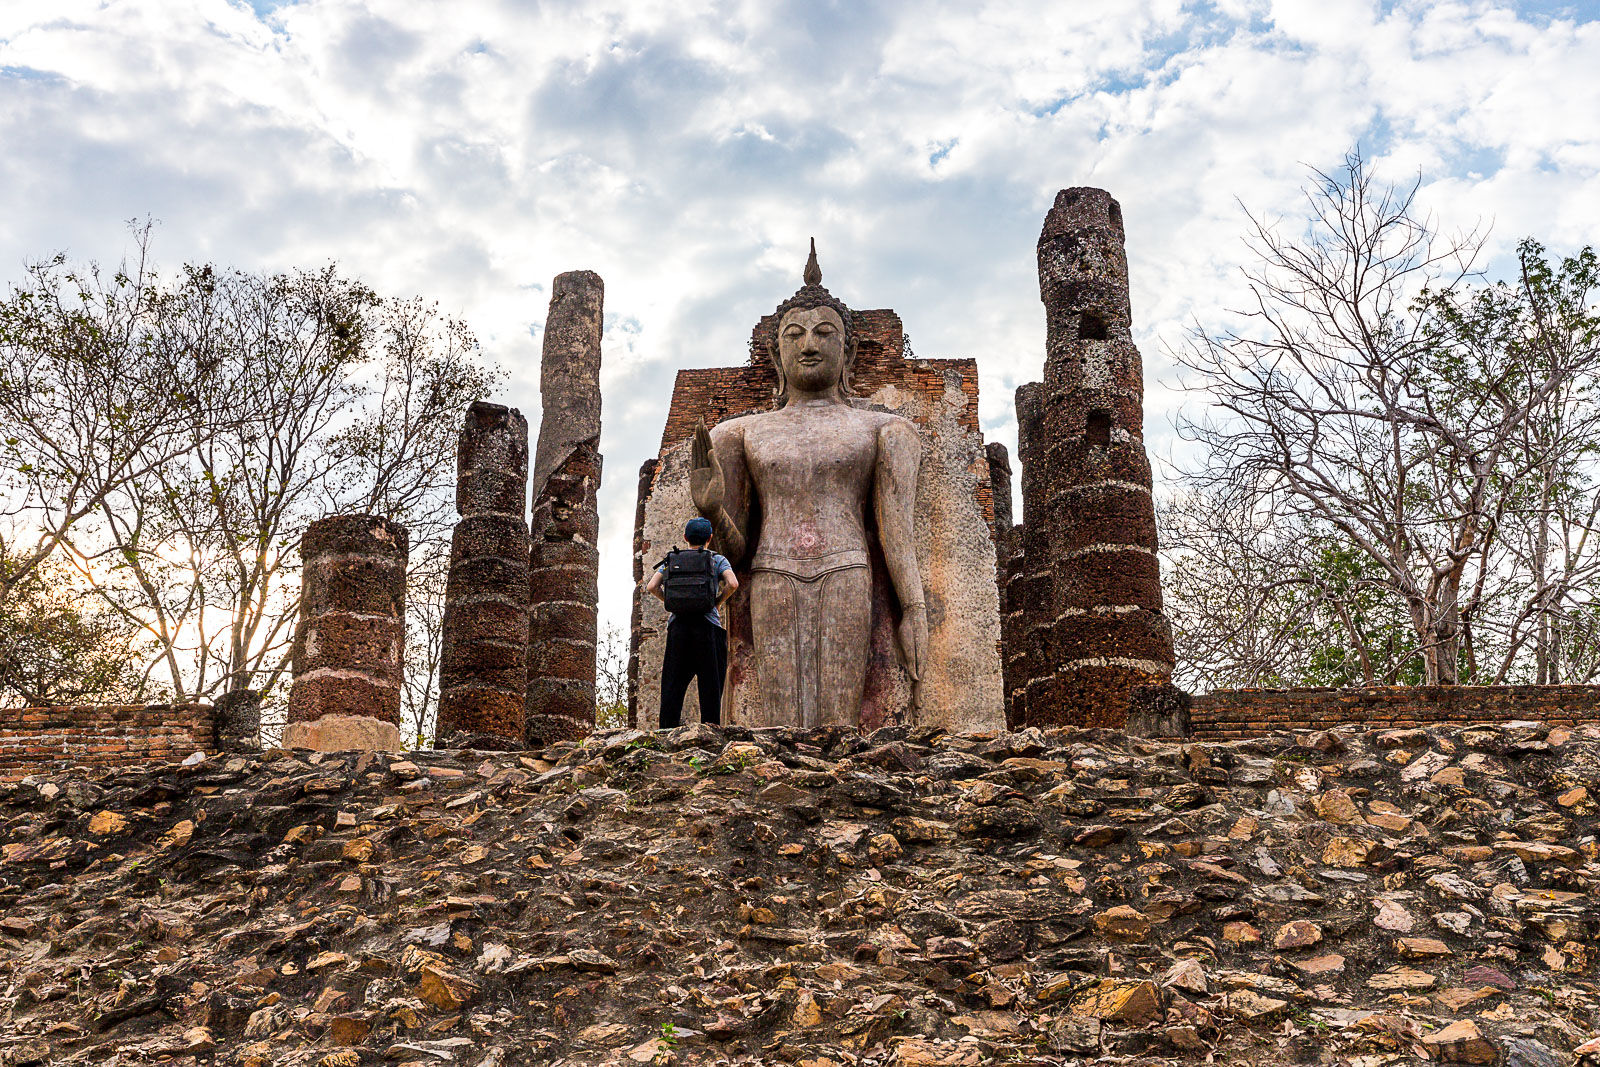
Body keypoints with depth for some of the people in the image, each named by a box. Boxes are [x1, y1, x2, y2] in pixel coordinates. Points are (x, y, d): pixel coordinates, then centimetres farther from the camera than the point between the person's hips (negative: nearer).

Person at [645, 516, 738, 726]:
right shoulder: (718, 560, 7)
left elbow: (651, 587, 4)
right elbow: (732, 584, -10)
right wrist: (718, 603, 6)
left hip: (678, 623, 2)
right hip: (707, 624, -2)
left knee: (673, 683, 3)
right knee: (710, 682, -1)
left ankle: (667, 729, -2)